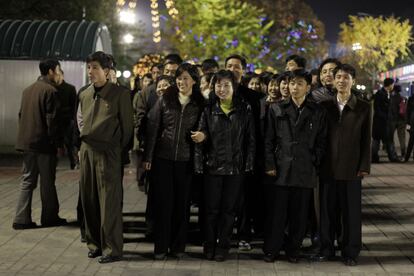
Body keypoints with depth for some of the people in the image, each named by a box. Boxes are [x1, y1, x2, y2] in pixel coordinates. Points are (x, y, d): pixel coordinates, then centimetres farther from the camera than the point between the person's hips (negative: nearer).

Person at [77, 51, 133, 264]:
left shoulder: (120, 94, -6)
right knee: (88, 200, 10)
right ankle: (94, 243, 22)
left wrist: (117, 150, 3)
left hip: (107, 152, -6)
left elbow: (127, 126, -2)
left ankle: (112, 249, 4)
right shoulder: (84, 95, 11)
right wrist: (83, 145, 14)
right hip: (86, 151, 6)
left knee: (109, 202, -3)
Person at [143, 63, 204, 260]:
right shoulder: (165, 100, 1)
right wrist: (147, 157, -3)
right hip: (162, 159, 0)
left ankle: (178, 246, 19)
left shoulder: (200, 104, 2)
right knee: (163, 203, 3)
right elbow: (152, 129, 0)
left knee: (182, 204, 6)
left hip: (186, 161, 1)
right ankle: (160, 247, 12)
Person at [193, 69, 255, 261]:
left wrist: (248, 164, -3)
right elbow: (202, 136, 8)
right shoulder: (209, 111, 5)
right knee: (211, 208, 5)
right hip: (212, 166, 1)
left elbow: (250, 139, 1)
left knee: (228, 209, 6)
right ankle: (209, 246, 17)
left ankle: (223, 246, 16)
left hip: (235, 167, -1)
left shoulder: (244, 110, 2)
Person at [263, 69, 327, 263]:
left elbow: (321, 142, 9)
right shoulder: (276, 109, 7)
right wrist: (270, 165, -2)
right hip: (280, 170, -1)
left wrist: (315, 163, 0)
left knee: (299, 214, 6)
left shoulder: (317, 112, 8)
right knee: (276, 212, 2)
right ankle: (271, 250, 14)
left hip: (305, 172, 1)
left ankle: (293, 250, 20)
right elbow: (269, 140, 5)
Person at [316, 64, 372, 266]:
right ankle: (326, 248, 20)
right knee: (327, 209, 8)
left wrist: (364, 166, -4)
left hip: (351, 169, -2)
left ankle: (350, 251, 16)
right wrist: (318, 164, 1)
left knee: (351, 211, 4)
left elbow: (366, 140, 1)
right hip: (328, 168, 2)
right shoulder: (325, 106, 7)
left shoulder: (363, 108, 2)